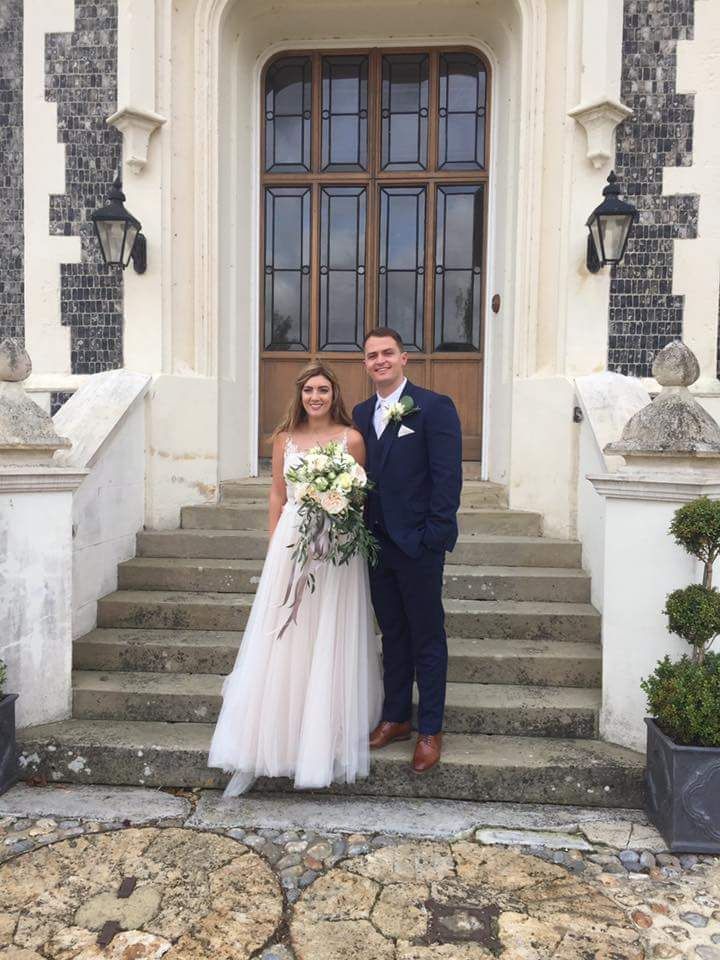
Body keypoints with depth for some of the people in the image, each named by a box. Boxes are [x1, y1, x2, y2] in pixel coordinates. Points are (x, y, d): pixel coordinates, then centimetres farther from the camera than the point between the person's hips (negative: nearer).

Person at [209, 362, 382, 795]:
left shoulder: (351, 439, 0)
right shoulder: (285, 439, 8)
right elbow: (277, 495, 11)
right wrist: (275, 544, 6)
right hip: (291, 544, 2)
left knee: (329, 645, 5)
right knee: (281, 645, 4)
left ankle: (326, 741, 22)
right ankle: (264, 746, 14)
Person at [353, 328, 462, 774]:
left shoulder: (434, 407, -7)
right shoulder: (362, 413, 11)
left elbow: (448, 476, -12)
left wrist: (434, 536, -17)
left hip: (418, 544, -6)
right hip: (376, 542, 6)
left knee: (427, 638, 7)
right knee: (392, 634, 17)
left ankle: (430, 730, 20)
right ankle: (395, 717, 32)